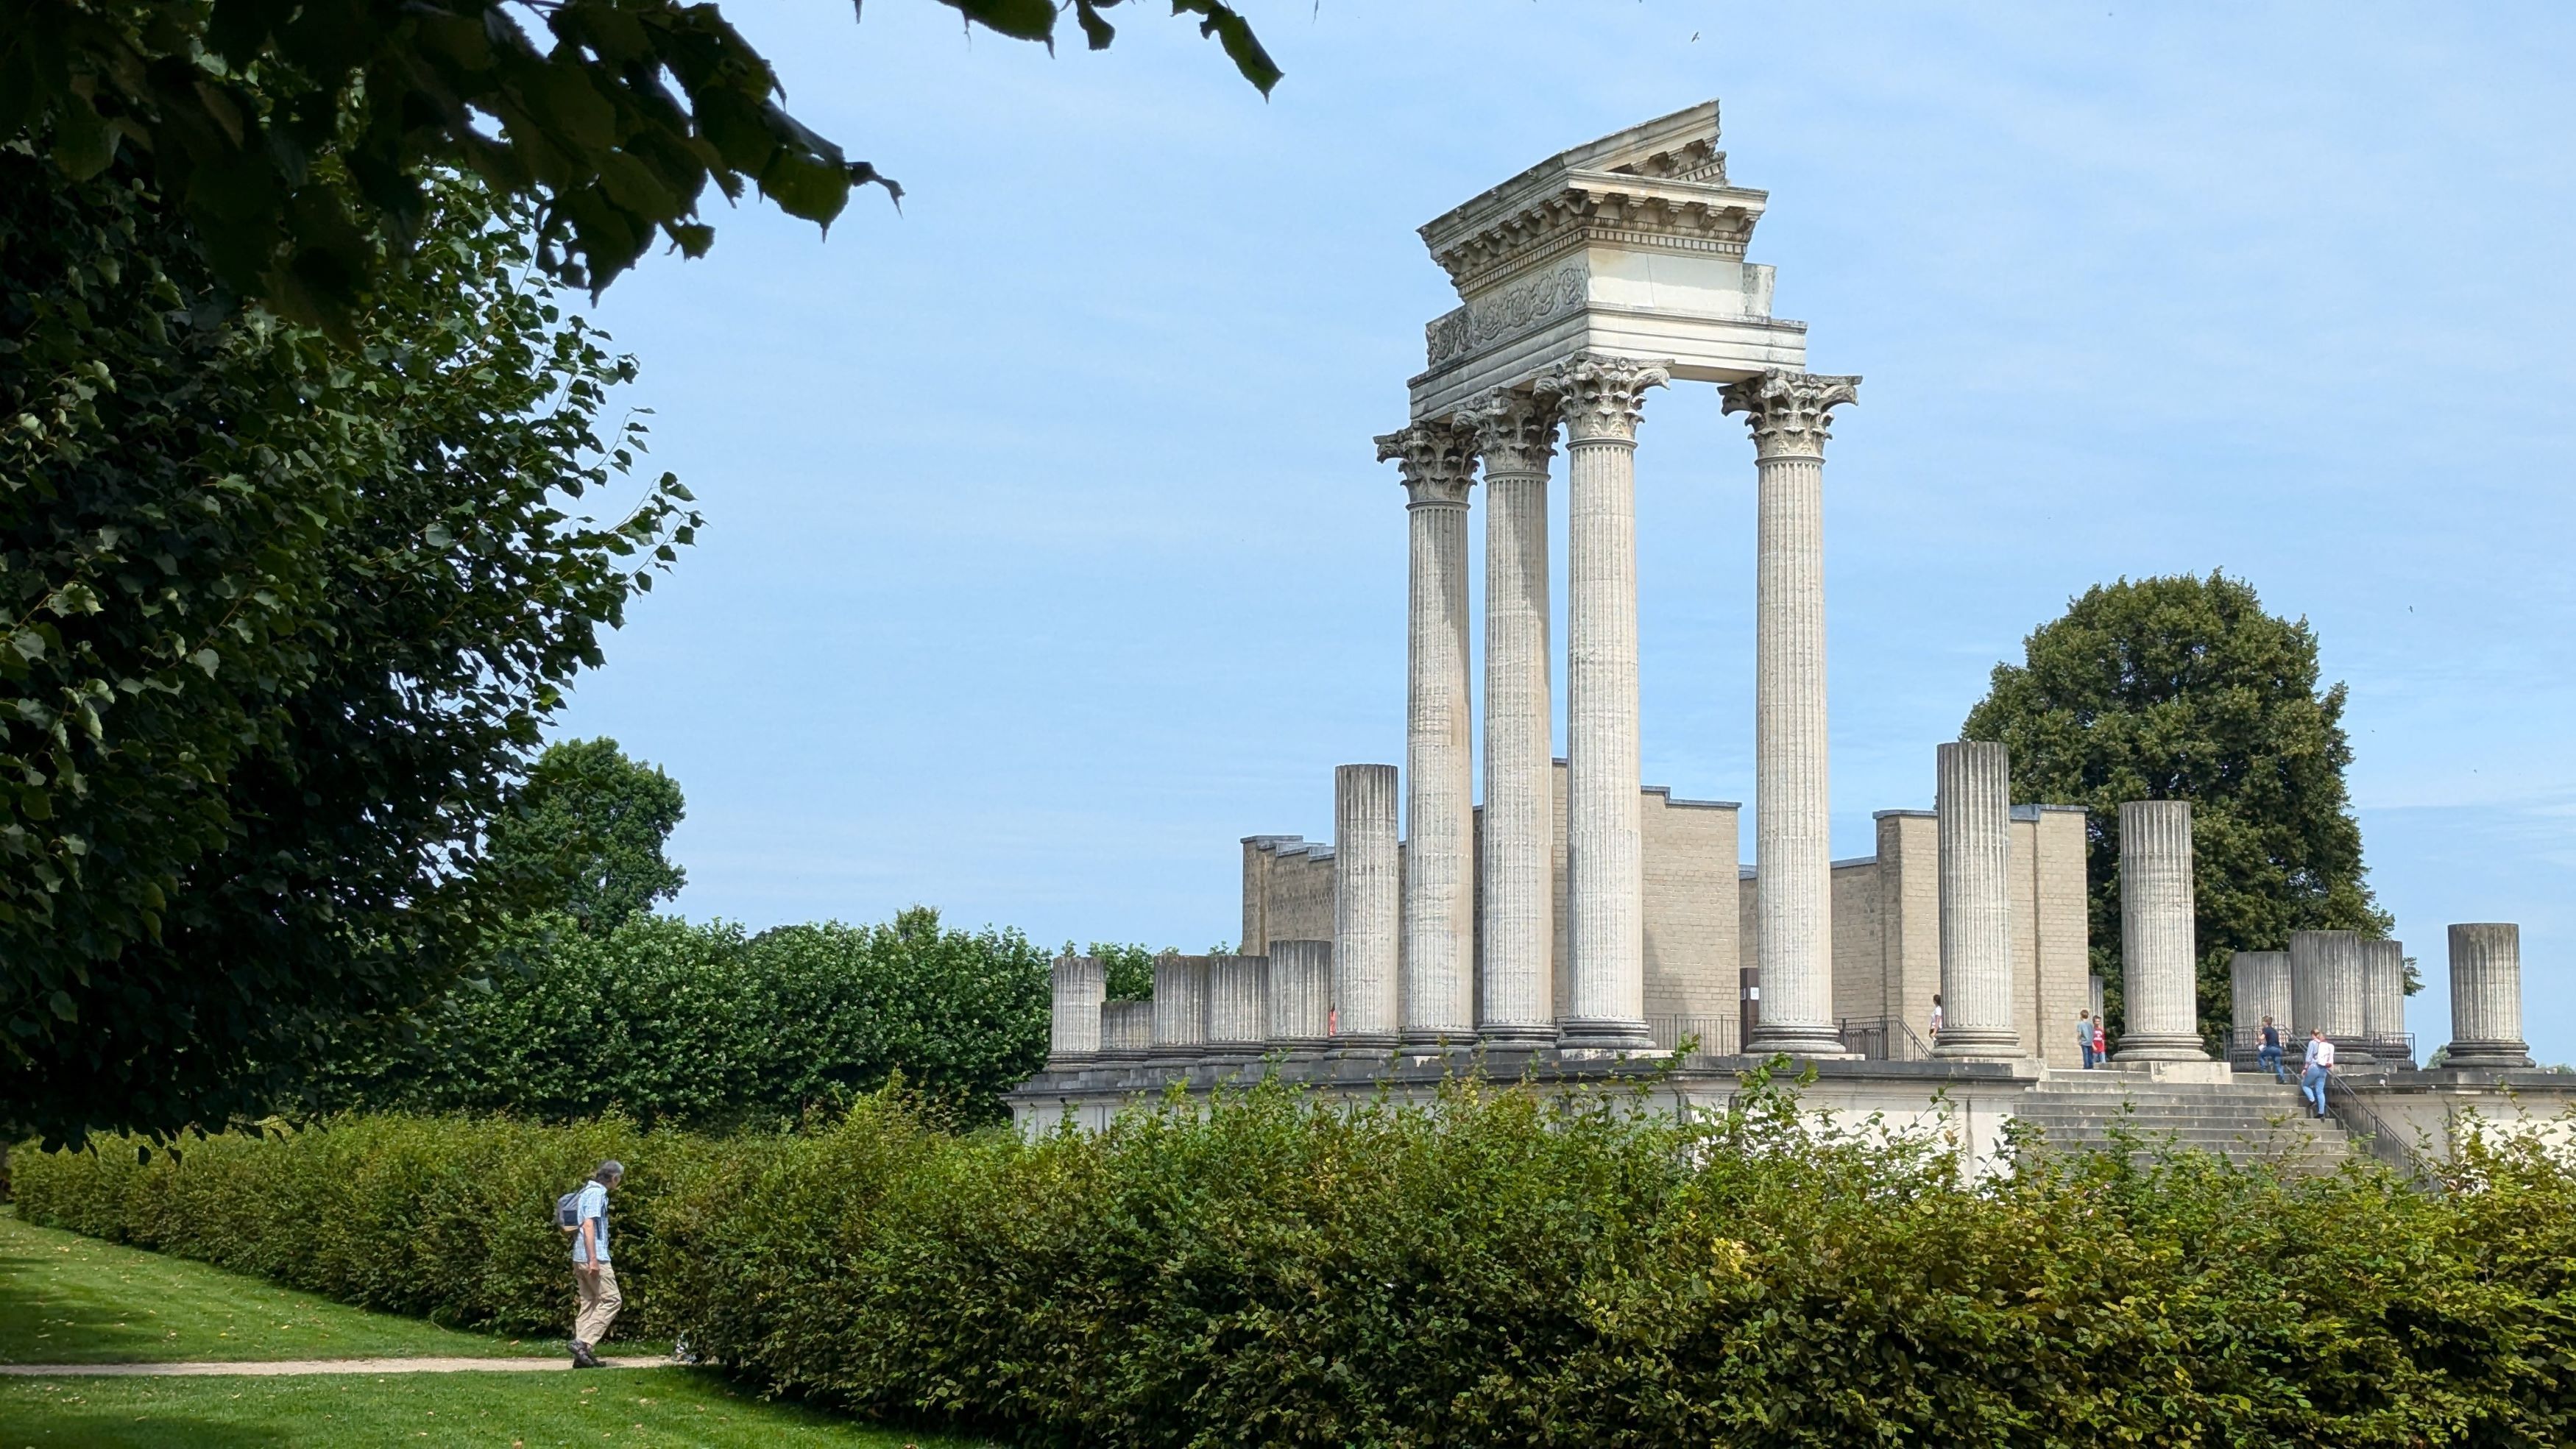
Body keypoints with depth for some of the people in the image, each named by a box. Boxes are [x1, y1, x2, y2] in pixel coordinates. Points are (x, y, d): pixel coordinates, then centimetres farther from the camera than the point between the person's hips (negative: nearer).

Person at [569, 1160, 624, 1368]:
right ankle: (583, 1343, -15)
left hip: (580, 1258, 10)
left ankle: (582, 1353, 8)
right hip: (594, 1257, -10)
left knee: (589, 1304, 10)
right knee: (611, 1300, -7)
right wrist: (593, 1259, -22)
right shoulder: (597, 1193, -11)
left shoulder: (588, 1191, 18)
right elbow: (588, 1225, -19)